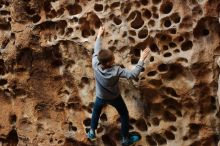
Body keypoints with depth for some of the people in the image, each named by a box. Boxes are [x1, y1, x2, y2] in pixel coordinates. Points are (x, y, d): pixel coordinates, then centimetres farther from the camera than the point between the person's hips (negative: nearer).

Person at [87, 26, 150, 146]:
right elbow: (133, 74, -38)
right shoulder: (116, 71, -39)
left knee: (96, 111, 33)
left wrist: (99, 35, 0)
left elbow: (96, 51, -13)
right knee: (124, 115, 21)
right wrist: (142, 59, -35)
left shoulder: (95, 65, -30)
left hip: (101, 97, 3)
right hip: (114, 97, -3)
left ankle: (92, 133, 47)